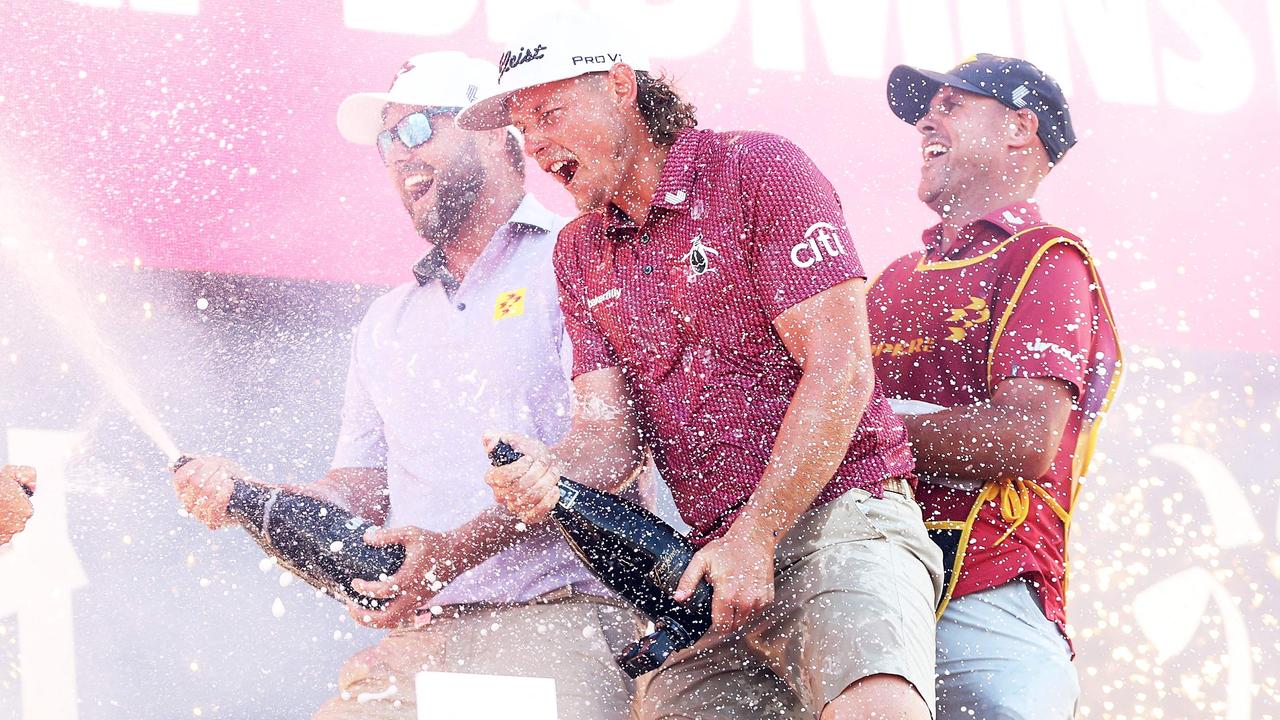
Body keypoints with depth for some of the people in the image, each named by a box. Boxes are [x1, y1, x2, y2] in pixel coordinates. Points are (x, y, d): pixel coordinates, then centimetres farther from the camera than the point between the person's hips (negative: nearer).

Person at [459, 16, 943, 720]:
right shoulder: (578, 254, 18)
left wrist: (754, 537, -15)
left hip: (842, 517, -6)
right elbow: (611, 422, 8)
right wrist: (549, 470, -17)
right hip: (719, 559, 7)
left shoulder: (757, 169, -2)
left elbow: (841, 373, -10)